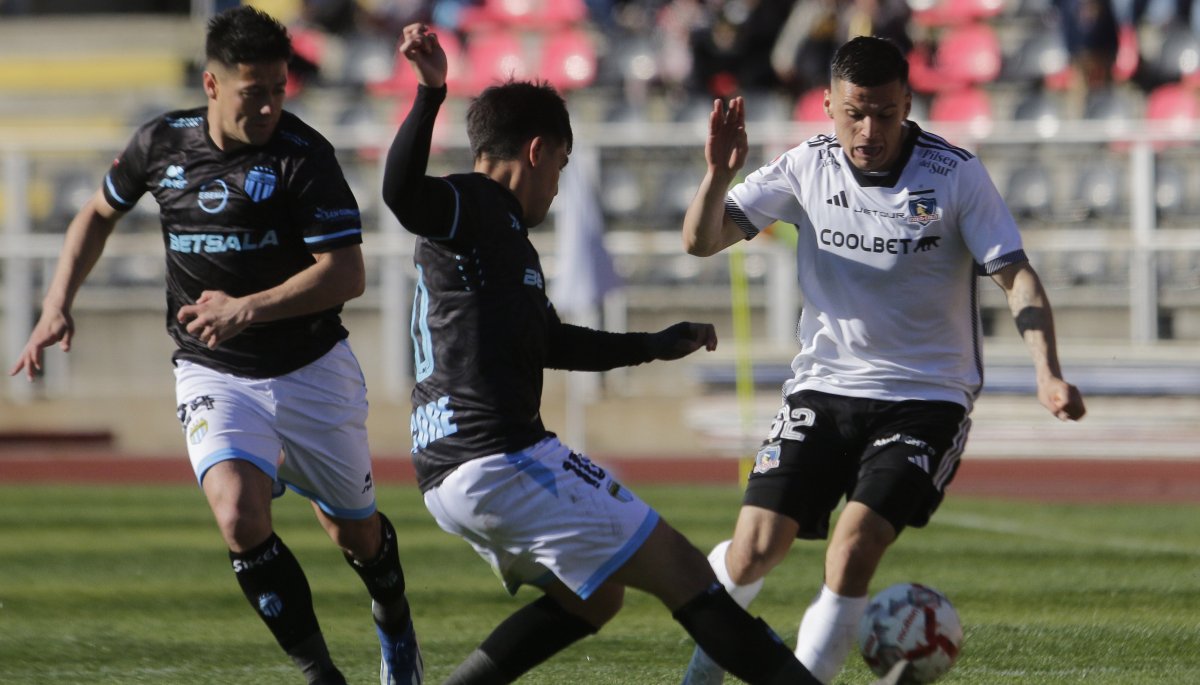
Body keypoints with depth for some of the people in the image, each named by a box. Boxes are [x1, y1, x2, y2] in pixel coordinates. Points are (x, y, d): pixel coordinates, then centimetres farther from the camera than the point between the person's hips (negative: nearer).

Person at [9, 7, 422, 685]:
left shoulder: (304, 155, -17)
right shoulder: (161, 144, -5)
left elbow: (346, 274, -22)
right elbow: (99, 215, 15)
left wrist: (251, 309, -34)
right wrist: (58, 306, 5)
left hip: (312, 368, -1)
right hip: (213, 374, 1)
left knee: (355, 532, 14)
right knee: (240, 516, -25)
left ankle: (395, 626, 48)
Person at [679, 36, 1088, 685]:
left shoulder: (956, 175, -10)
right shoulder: (807, 168, -3)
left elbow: (1015, 275, -9)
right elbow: (702, 241, -3)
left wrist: (1048, 374, -22)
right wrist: (718, 175, -23)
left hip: (926, 397, -2)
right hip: (824, 388, 2)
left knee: (854, 544, -23)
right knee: (755, 549, -7)